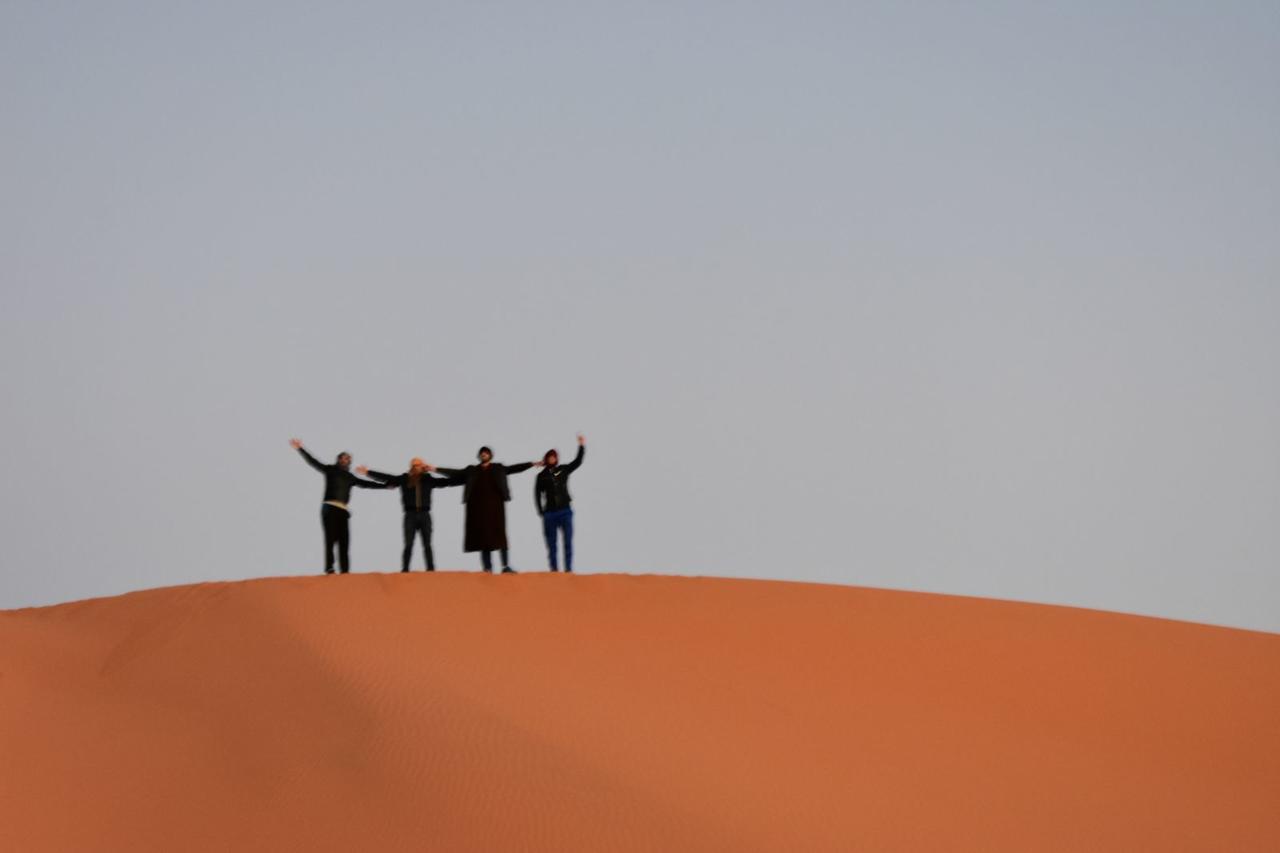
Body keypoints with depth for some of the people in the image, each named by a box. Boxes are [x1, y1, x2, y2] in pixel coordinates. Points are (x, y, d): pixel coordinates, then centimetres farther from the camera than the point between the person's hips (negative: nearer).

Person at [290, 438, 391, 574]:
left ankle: (345, 571, -2)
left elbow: (366, 484, 30)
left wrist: (385, 486, 33)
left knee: (344, 541, -1)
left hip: (342, 510, 5)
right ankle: (329, 568, -21)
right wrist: (300, 449, -12)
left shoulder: (349, 477, 21)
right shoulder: (330, 470, 7)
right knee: (331, 538, -15)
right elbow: (313, 462, -1)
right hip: (330, 508, -5)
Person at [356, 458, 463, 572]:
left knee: (427, 545, 2)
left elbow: (448, 481, 8)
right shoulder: (404, 479, 5)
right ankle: (404, 570, -4)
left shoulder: (428, 479, 7)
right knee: (408, 545, -4)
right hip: (410, 515, -1)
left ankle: (431, 569, 4)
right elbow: (385, 477, 5)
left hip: (424, 515, 1)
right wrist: (367, 472, 1)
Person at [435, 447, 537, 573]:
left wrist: (532, 464, -1)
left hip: (495, 504, -2)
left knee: (499, 534, -7)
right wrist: (435, 469, 5)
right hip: (478, 505, 2)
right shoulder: (472, 470, 16)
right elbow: (455, 472, 12)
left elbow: (514, 468, 9)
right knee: (483, 536, 0)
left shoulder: (498, 468, 14)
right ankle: (487, 568, 1)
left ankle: (506, 566, -10)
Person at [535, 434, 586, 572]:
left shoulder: (563, 470, 8)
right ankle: (554, 569, 6)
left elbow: (577, 462, 6)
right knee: (551, 544, 2)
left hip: (565, 511, 1)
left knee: (568, 542, -4)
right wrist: (541, 512, -1)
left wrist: (582, 446, -2)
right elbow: (537, 495, 5)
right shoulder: (542, 476, 4)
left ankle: (568, 569, -3)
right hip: (550, 513, -1)